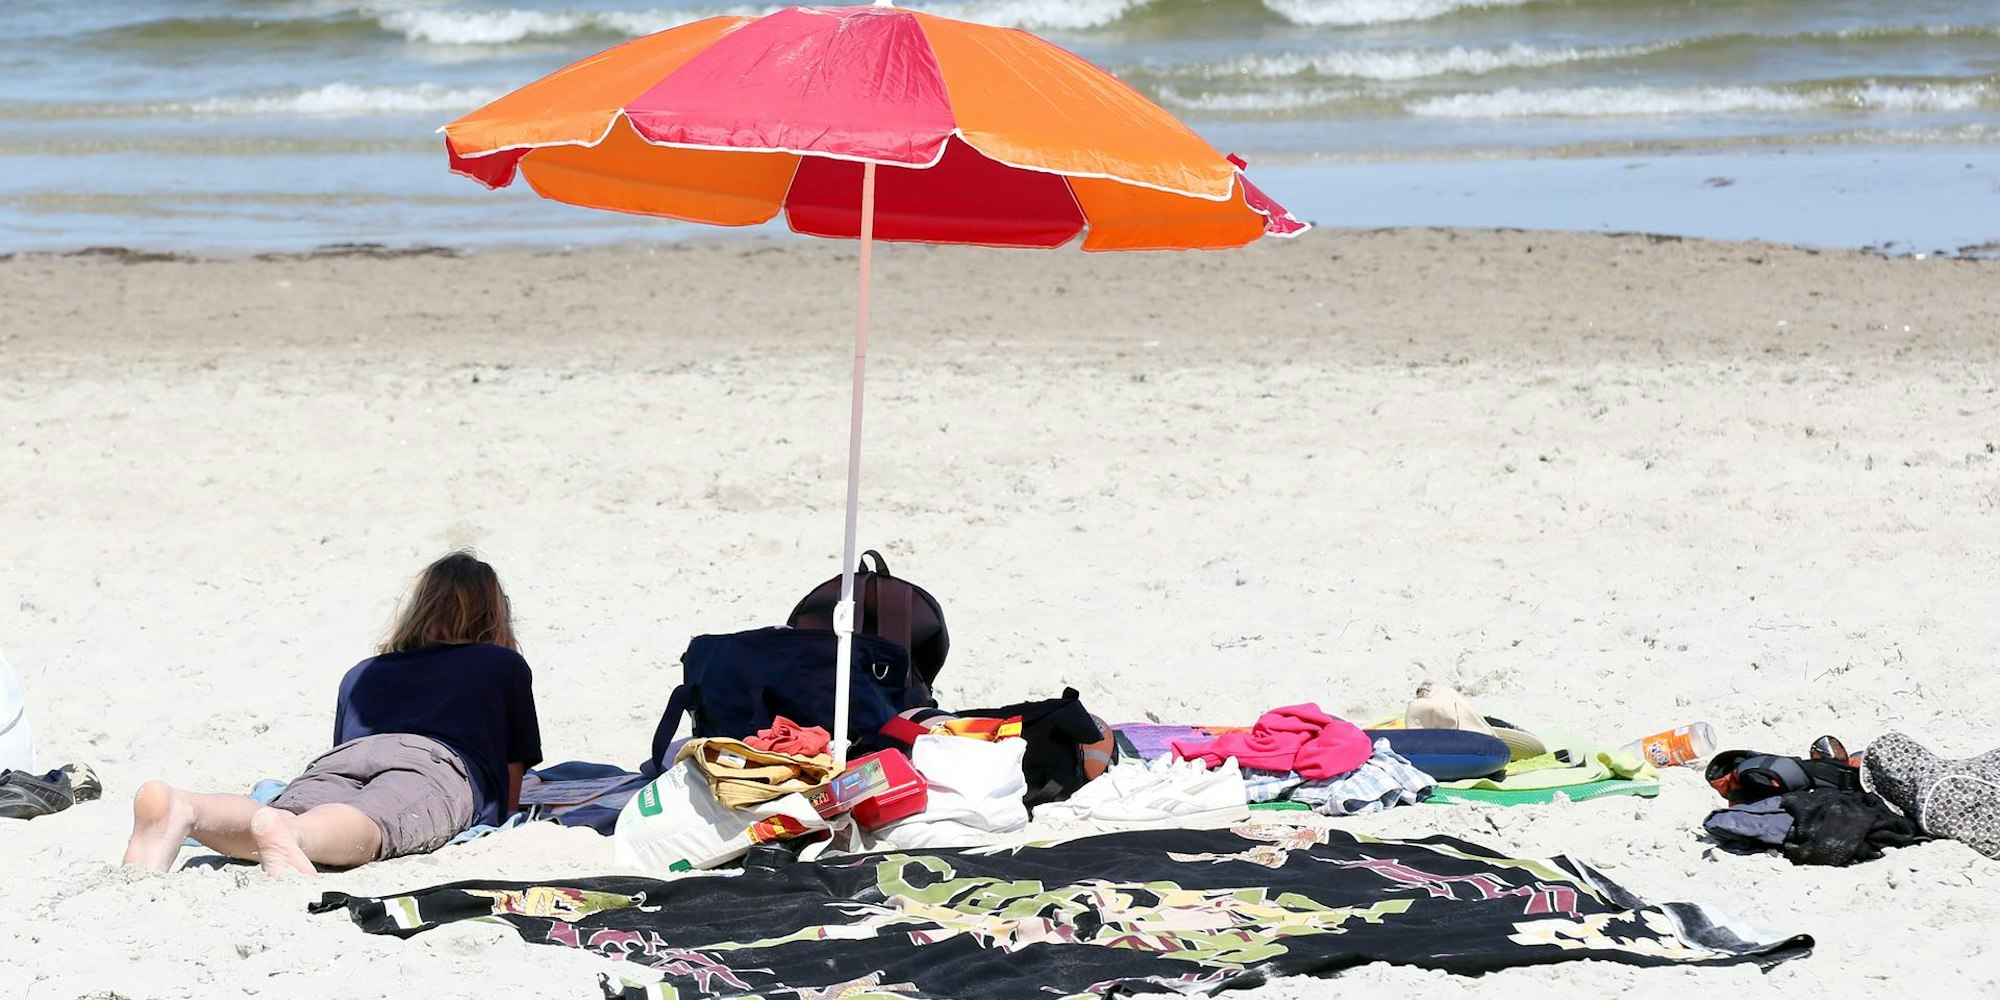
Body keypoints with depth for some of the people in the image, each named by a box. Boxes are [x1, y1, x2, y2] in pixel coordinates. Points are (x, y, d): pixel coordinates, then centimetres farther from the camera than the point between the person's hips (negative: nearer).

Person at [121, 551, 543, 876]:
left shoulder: (362, 672, 43)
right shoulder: (506, 665, 35)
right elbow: (510, 800, 36)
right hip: (437, 762, -3)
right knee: (365, 826, -35)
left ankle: (179, 809, -60)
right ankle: (286, 832, -69)